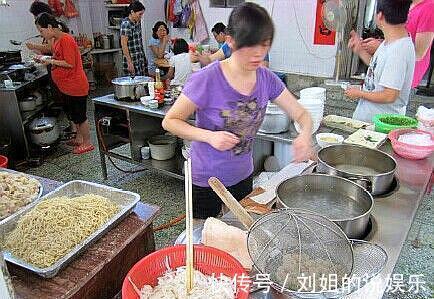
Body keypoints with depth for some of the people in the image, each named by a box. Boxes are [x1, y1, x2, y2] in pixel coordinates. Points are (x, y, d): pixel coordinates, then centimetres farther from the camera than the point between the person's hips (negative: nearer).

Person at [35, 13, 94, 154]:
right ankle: (79, 139, 34)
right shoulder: (57, 40, 11)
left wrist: (51, 61, -14)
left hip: (75, 87, -10)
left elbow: (70, 64, -23)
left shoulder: (66, 40, -18)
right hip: (66, 86, 10)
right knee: (73, 114, 19)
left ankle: (87, 143, 14)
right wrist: (47, 59, 5)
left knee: (79, 115, 1)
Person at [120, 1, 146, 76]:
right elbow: (123, 44, -19)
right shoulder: (126, 24, -15)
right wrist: (129, 62, -23)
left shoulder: (138, 22, 9)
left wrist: (143, 56, 16)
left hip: (140, 58, 8)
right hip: (132, 59, -8)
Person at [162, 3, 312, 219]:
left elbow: (302, 114, -2)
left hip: (243, 177, 5)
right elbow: (170, 121, -15)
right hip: (206, 183, -4)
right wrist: (210, 136, -30)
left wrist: (305, 135, -25)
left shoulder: (267, 79, -8)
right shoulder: (206, 79, -23)